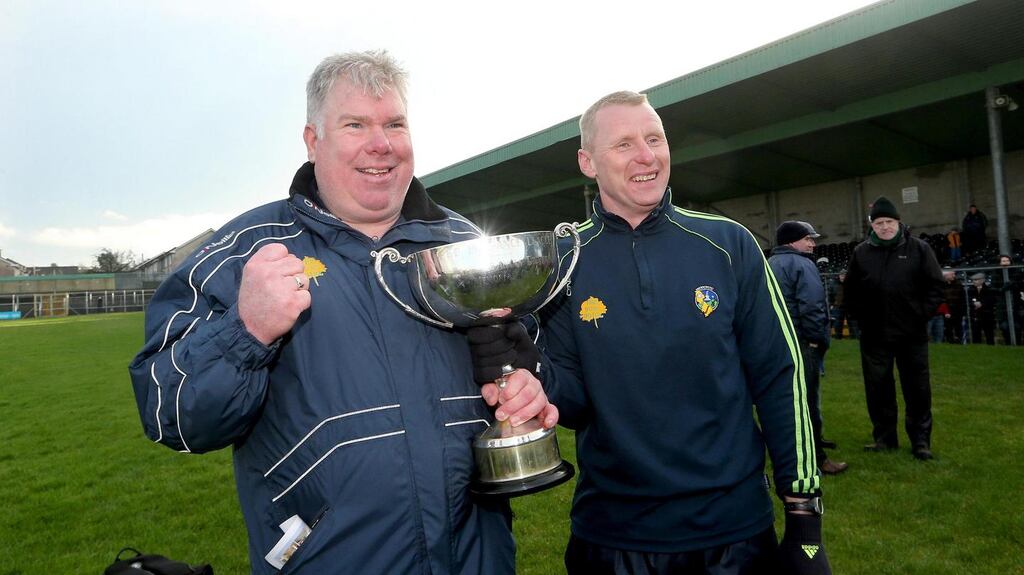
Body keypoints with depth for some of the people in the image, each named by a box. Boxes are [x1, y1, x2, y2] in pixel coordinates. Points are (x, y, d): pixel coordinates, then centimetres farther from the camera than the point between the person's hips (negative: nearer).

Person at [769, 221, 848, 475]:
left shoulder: (770, 265, 16)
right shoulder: (801, 265, -13)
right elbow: (812, 307, -22)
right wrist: (822, 339, -10)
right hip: (799, 341, -9)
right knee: (807, 398, -5)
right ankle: (814, 457, -1)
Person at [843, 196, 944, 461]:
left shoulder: (919, 248, -1)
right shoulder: (861, 252, 2)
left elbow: (935, 286, 1)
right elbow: (851, 291, 8)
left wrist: (921, 315, -6)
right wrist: (863, 318, 1)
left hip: (912, 334, -1)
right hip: (874, 335, 1)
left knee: (918, 389, 7)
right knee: (878, 389, 9)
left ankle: (921, 440, 20)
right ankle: (884, 437, 22)